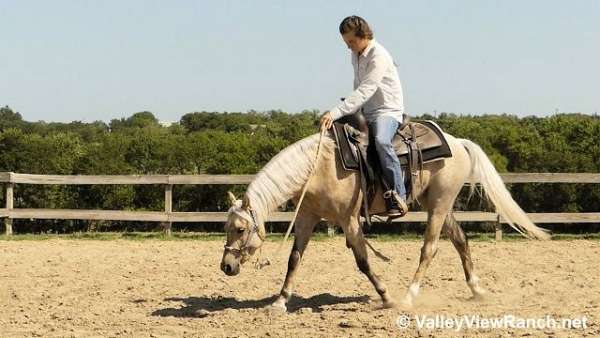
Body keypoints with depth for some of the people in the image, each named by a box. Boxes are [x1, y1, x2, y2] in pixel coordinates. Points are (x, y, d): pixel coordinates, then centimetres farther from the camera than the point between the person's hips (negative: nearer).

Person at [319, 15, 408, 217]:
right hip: (364, 114, 9)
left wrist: (335, 113, -34)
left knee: (381, 141, -37)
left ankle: (398, 197, -35)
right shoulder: (355, 55, 9)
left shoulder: (378, 56, -18)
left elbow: (365, 91, -28)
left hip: (387, 111, -9)